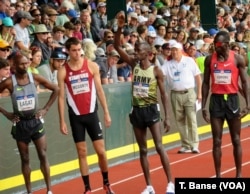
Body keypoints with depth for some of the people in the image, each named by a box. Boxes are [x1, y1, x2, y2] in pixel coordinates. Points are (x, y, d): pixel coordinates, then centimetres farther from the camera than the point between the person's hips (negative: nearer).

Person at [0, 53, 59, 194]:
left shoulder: (35, 78, -7)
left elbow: (56, 89, 3)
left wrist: (46, 109, -1)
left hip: (36, 121, 1)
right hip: (20, 124, -1)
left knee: (43, 156, 0)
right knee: (25, 159, 8)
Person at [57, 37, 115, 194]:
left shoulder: (92, 66, -2)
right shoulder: (63, 71, -3)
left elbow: (99, 90, 2)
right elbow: (61, 97, -1)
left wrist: (106, 112, 0)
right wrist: (62, 121, -4)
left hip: (92, 113, 0)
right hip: (75, 116, 0)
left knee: (101, 151, 1)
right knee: (82, 152, 4)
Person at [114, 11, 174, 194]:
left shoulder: (156, 70, -6)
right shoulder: (134, 64, 3)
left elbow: (163, 93, -5)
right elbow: (117, 46, -3)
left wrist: (167, 116, -9)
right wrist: (120, 28, -17)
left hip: (151, 109, -4)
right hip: (137, 110, 4)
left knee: (159, 147, -8)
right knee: (143, 150, 7)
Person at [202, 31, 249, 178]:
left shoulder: (238, 59, -4)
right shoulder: (210, 59, 2)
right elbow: (206, 83, 7)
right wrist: (203, 106, 2)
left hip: (232, 99, -1)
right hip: (216, 100, 1)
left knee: (236, 140, 6)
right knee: (217, 141, 3)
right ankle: (218, 175, 9)